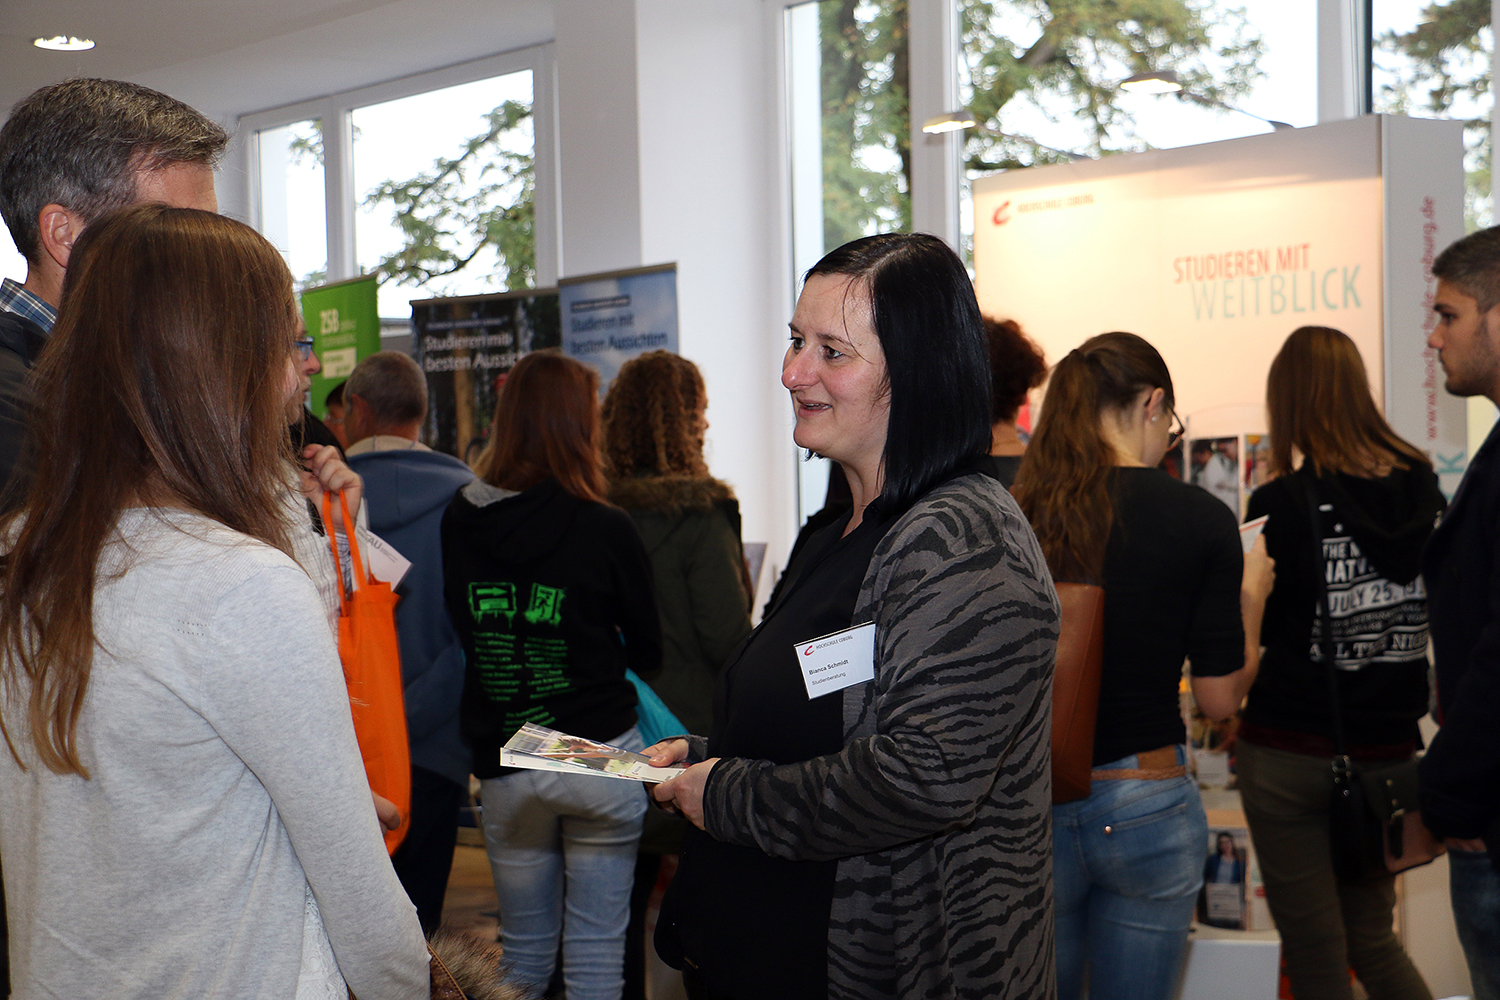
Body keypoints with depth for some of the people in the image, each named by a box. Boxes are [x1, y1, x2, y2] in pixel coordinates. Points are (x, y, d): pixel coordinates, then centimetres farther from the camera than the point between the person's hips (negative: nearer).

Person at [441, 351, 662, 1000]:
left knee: (523, 947, 16)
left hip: (502, 765, 3)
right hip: (602, 753, -3)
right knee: (597, 946, 7)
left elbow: (452, 636, 9)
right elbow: (648, 652, 1)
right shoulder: (607, 529, -11)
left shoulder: (458, 523, -3)